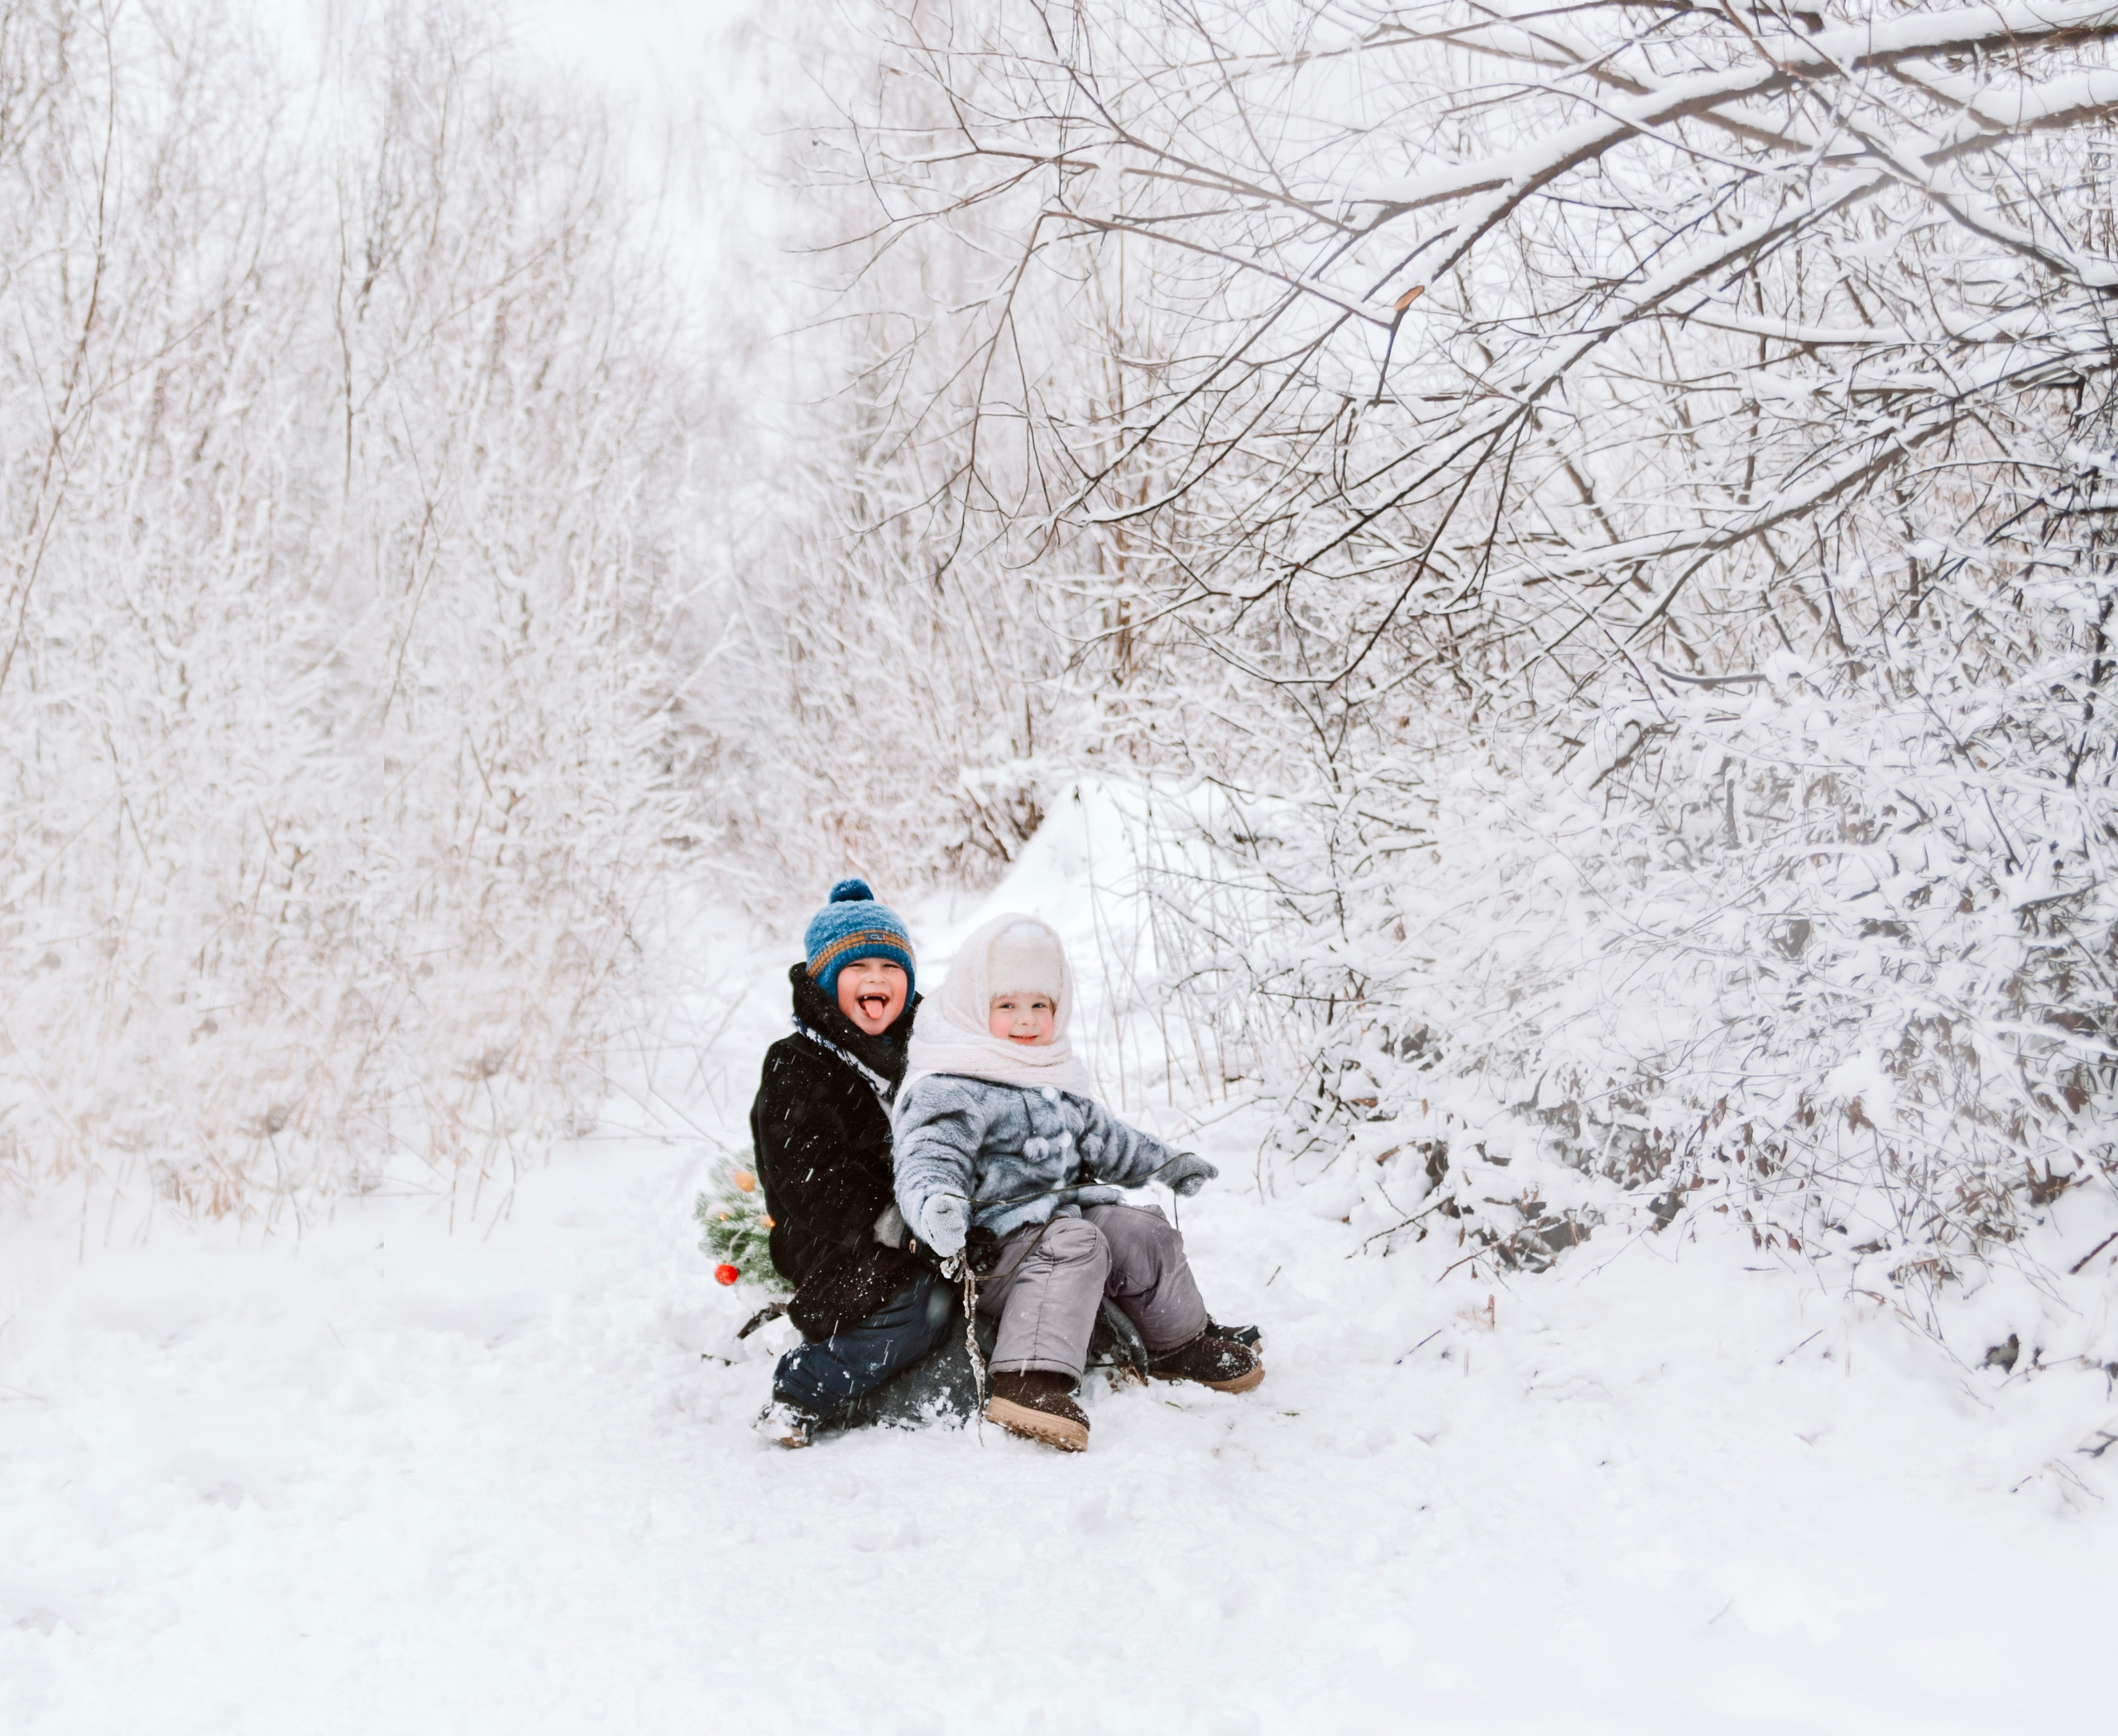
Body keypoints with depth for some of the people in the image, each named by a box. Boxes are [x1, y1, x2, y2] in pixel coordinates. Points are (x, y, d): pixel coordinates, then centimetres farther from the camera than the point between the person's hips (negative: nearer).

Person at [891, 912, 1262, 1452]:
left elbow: (1098, 1134, 30)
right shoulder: (949, 1089, -15)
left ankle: (1181, 1344, 26)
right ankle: (1028, 1381, -43)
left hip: (1060, 1213, 9)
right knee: (1073, 1245, -31)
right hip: (989, 1245, -9)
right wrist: (935, 1205, -50)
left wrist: (1162, 1163, 37)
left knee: (1143, 1232, 5)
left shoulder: (1055, 1076, 15)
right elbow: (928, 1156, -29)